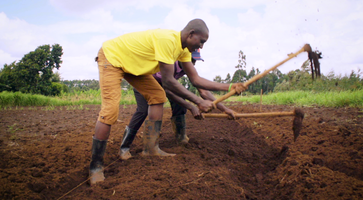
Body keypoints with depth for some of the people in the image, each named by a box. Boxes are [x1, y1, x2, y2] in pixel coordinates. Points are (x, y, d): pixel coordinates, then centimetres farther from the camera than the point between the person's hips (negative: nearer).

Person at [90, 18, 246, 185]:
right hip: (111, 57, -9)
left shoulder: (183, 49, -3)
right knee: (110, 110, -21)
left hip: (131, 63, 9)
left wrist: (228, 87, -8)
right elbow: (168, 81, -32)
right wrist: (199, 102, -27)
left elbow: (196, 79, -3)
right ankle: (95, 167, -8)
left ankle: (150, 148, 6)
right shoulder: (167, 40, -32)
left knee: (158, 96, 1)